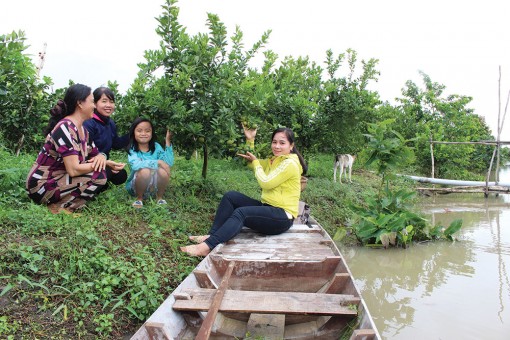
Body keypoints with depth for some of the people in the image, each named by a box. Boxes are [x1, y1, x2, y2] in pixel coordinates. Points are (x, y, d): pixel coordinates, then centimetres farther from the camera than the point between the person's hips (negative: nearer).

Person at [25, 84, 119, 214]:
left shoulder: (83, 130, 7)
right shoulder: (65, 128, -22)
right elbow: (73, 170, -28)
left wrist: (101, 157, -12)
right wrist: (97, 164, -14)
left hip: (59, 179, 9)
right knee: (98, 176, -21)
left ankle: (61, 202, 3)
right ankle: (61, 207, -11)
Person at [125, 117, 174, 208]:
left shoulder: (156, 146, -2)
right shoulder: (132, 149, -10)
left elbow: (169, 163, -16)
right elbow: (135, 164, -32)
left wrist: (168, 142, -20)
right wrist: (158, 162, -33)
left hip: (154, 187, 2)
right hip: (136, 187, -2)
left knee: (162, 171, -28)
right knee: (144, 171, -33)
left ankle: (159, 198, -2)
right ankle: (139, 198, -7)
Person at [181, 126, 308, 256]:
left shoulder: (290, 163, -15)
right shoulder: (274, 160, 14)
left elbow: (265, 183, -18)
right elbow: (251, 162, 19)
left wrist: (255, 161, -4)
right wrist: (250, 140, 6)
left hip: (282, 217, -9)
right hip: (268, 207, 9)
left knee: (241, 213, -29)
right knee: (230, 196, -3)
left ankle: (208, 246, -34)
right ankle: (211, 235, -10)